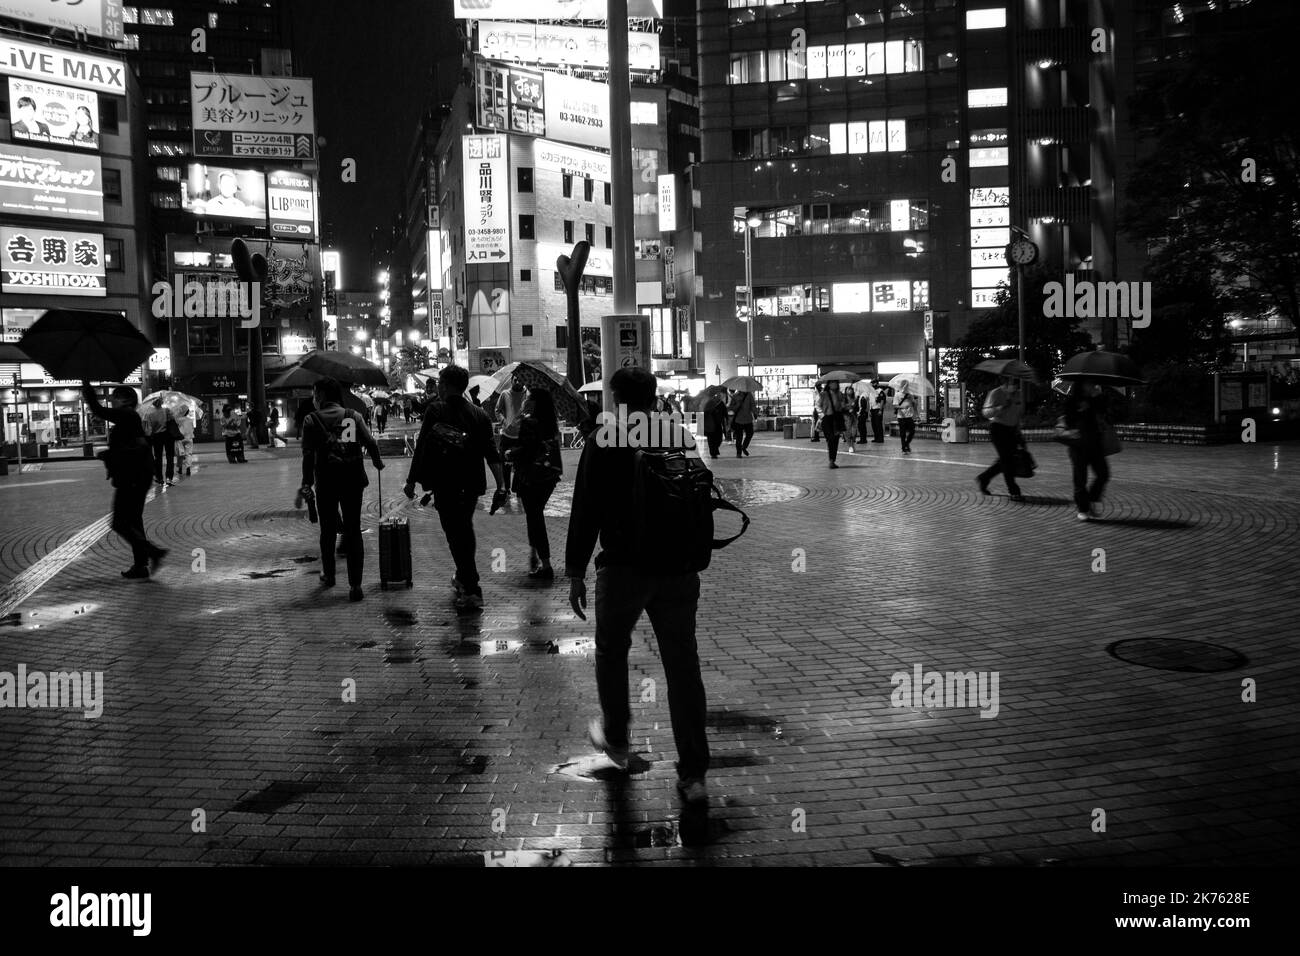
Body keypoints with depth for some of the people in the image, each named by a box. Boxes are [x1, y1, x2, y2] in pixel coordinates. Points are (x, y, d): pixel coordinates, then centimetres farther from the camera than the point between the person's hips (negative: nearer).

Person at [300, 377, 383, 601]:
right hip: (353, 481, 1)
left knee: (328, 531, 17)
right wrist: (378, 462, 18)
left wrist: (307, 482, -8)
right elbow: (370, 442, 1)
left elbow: (308, 453, -8)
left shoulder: (312, 420, -1)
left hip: (326, 483, -1)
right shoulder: (353, 416, 3)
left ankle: (328, 575, 31)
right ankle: (355, 585, -3)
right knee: (353, 531, 2)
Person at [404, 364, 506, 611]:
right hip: (472, 484, 5)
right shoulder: (480, 415, 7)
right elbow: (492, 454, 0)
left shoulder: (435, 411, -4)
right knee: (465, 530, 22)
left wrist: (412, 480, -2)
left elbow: (421, 448, -7)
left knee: (456, 535, -2)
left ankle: (471, 591, -8)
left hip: (445, 486, -5)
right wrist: (501, 485, -2)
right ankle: (463, 579, 36)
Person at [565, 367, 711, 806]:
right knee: (683, 665, 5)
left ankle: (616, 738, 37)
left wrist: (575, 572, -2)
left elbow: (586, 512, -8)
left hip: (623, 568, -3)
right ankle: (693, 774, 7)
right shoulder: (682, 437, 6)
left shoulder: (604, 443, -6)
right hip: (679, 568, 3)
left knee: (611, 653, 20)